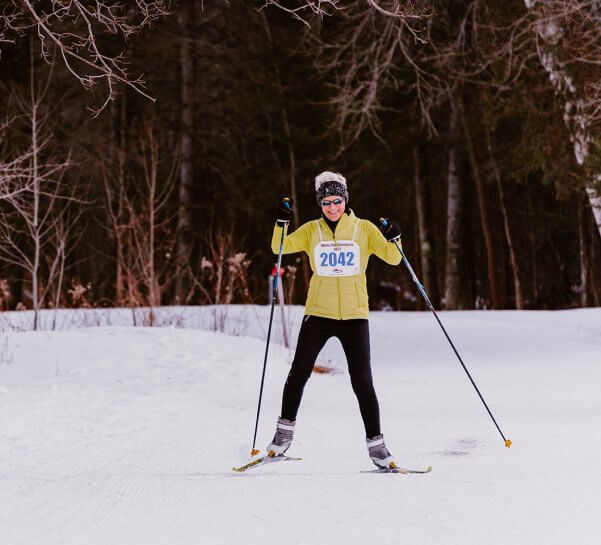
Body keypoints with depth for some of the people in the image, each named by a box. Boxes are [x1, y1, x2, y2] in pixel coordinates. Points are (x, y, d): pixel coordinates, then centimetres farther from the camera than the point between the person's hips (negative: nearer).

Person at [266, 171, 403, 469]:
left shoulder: (364, 229, 2)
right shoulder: (311, 230, 6)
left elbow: (393, 258, -2)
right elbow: (280, 247, -3)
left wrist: (393, 239, -21)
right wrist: (281, 223, -19)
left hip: (354, 315, -1)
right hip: (318, 313, 1)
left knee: (362, 382, -4)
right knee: (299, 373, 1)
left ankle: (376, 444, 5)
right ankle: (284, 433, 18)